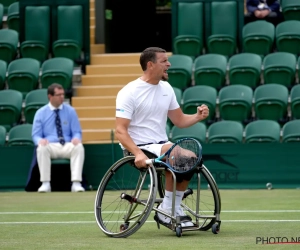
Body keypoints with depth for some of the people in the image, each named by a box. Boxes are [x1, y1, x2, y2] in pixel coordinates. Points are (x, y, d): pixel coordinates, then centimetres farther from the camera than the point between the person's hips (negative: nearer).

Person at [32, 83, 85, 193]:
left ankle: (76, 183, -36)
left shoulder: (70, 111, 10)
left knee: (79, 147, -32)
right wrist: (40, 140, -21)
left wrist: (76, 138, -17)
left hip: (67, 146, 1)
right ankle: (45, 184, -30)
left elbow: (77, 132, 9)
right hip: (50, 146, -1)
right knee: (42, 148, -36)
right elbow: (36, 135, 5)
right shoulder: (40, 113, 7)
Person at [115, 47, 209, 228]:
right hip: (139, 147, -7)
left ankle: (175, 209, -6)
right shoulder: (129, 92, -12)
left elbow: (179, 120, 16)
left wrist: (197, 117, -6)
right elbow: (120, 131, -17)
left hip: (161, 144, 7)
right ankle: (166, 210, -18)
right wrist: (138, 153, -32)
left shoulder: (166, 88, 9)